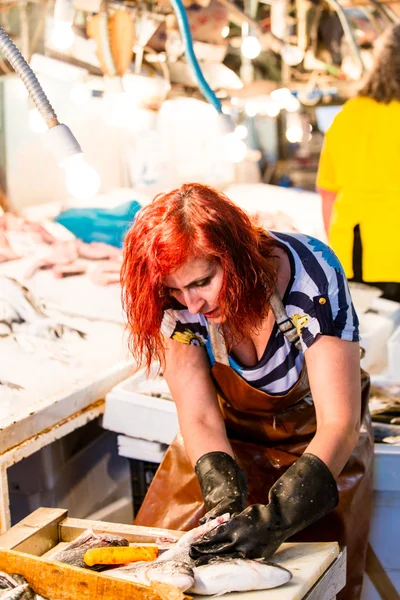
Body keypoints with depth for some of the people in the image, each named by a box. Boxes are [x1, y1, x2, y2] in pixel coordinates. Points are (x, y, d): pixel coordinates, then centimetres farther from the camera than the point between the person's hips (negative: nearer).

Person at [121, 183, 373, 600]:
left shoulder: (311, 274, -31)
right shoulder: (177, 300, -21)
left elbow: (338, 425, -33)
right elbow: (200, 417, -19)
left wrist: (277, 517, -45)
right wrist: (225, 496, -38)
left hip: (315, 436, -2)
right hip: (232, 433, 3)